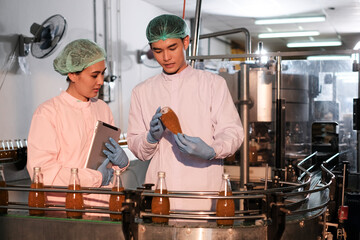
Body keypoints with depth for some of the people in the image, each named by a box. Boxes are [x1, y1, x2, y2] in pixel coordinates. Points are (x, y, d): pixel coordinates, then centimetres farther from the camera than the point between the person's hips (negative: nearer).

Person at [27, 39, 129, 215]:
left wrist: (122, 162, 0)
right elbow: (40, 170, -13)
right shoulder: (47, 112, -4)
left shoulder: (103, 109, 14)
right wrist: (96, 178, -9)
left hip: (101, 205, 5)